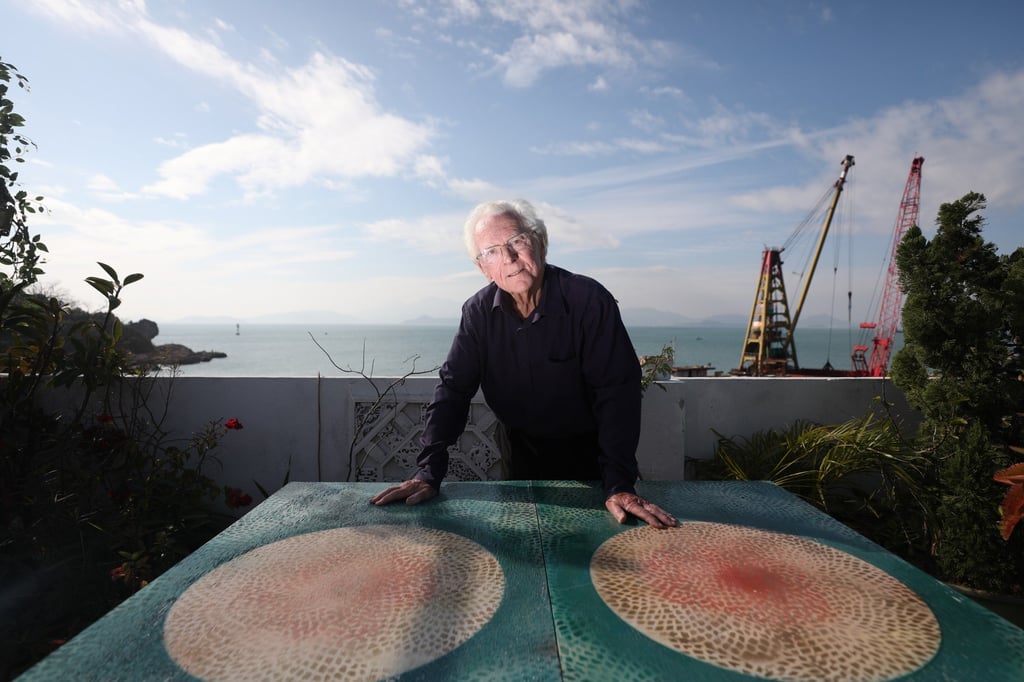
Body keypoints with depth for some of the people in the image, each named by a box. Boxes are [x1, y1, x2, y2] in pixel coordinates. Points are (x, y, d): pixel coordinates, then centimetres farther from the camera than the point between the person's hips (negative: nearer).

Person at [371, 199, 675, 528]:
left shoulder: (589, 300, -24)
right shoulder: (478, 312, -11)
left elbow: (617, 391, -26)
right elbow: (453, 388, -10)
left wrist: (619, 485, -33)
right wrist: (428, 473, -19)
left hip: (588, 460, -3)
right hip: (522, 459, 3)